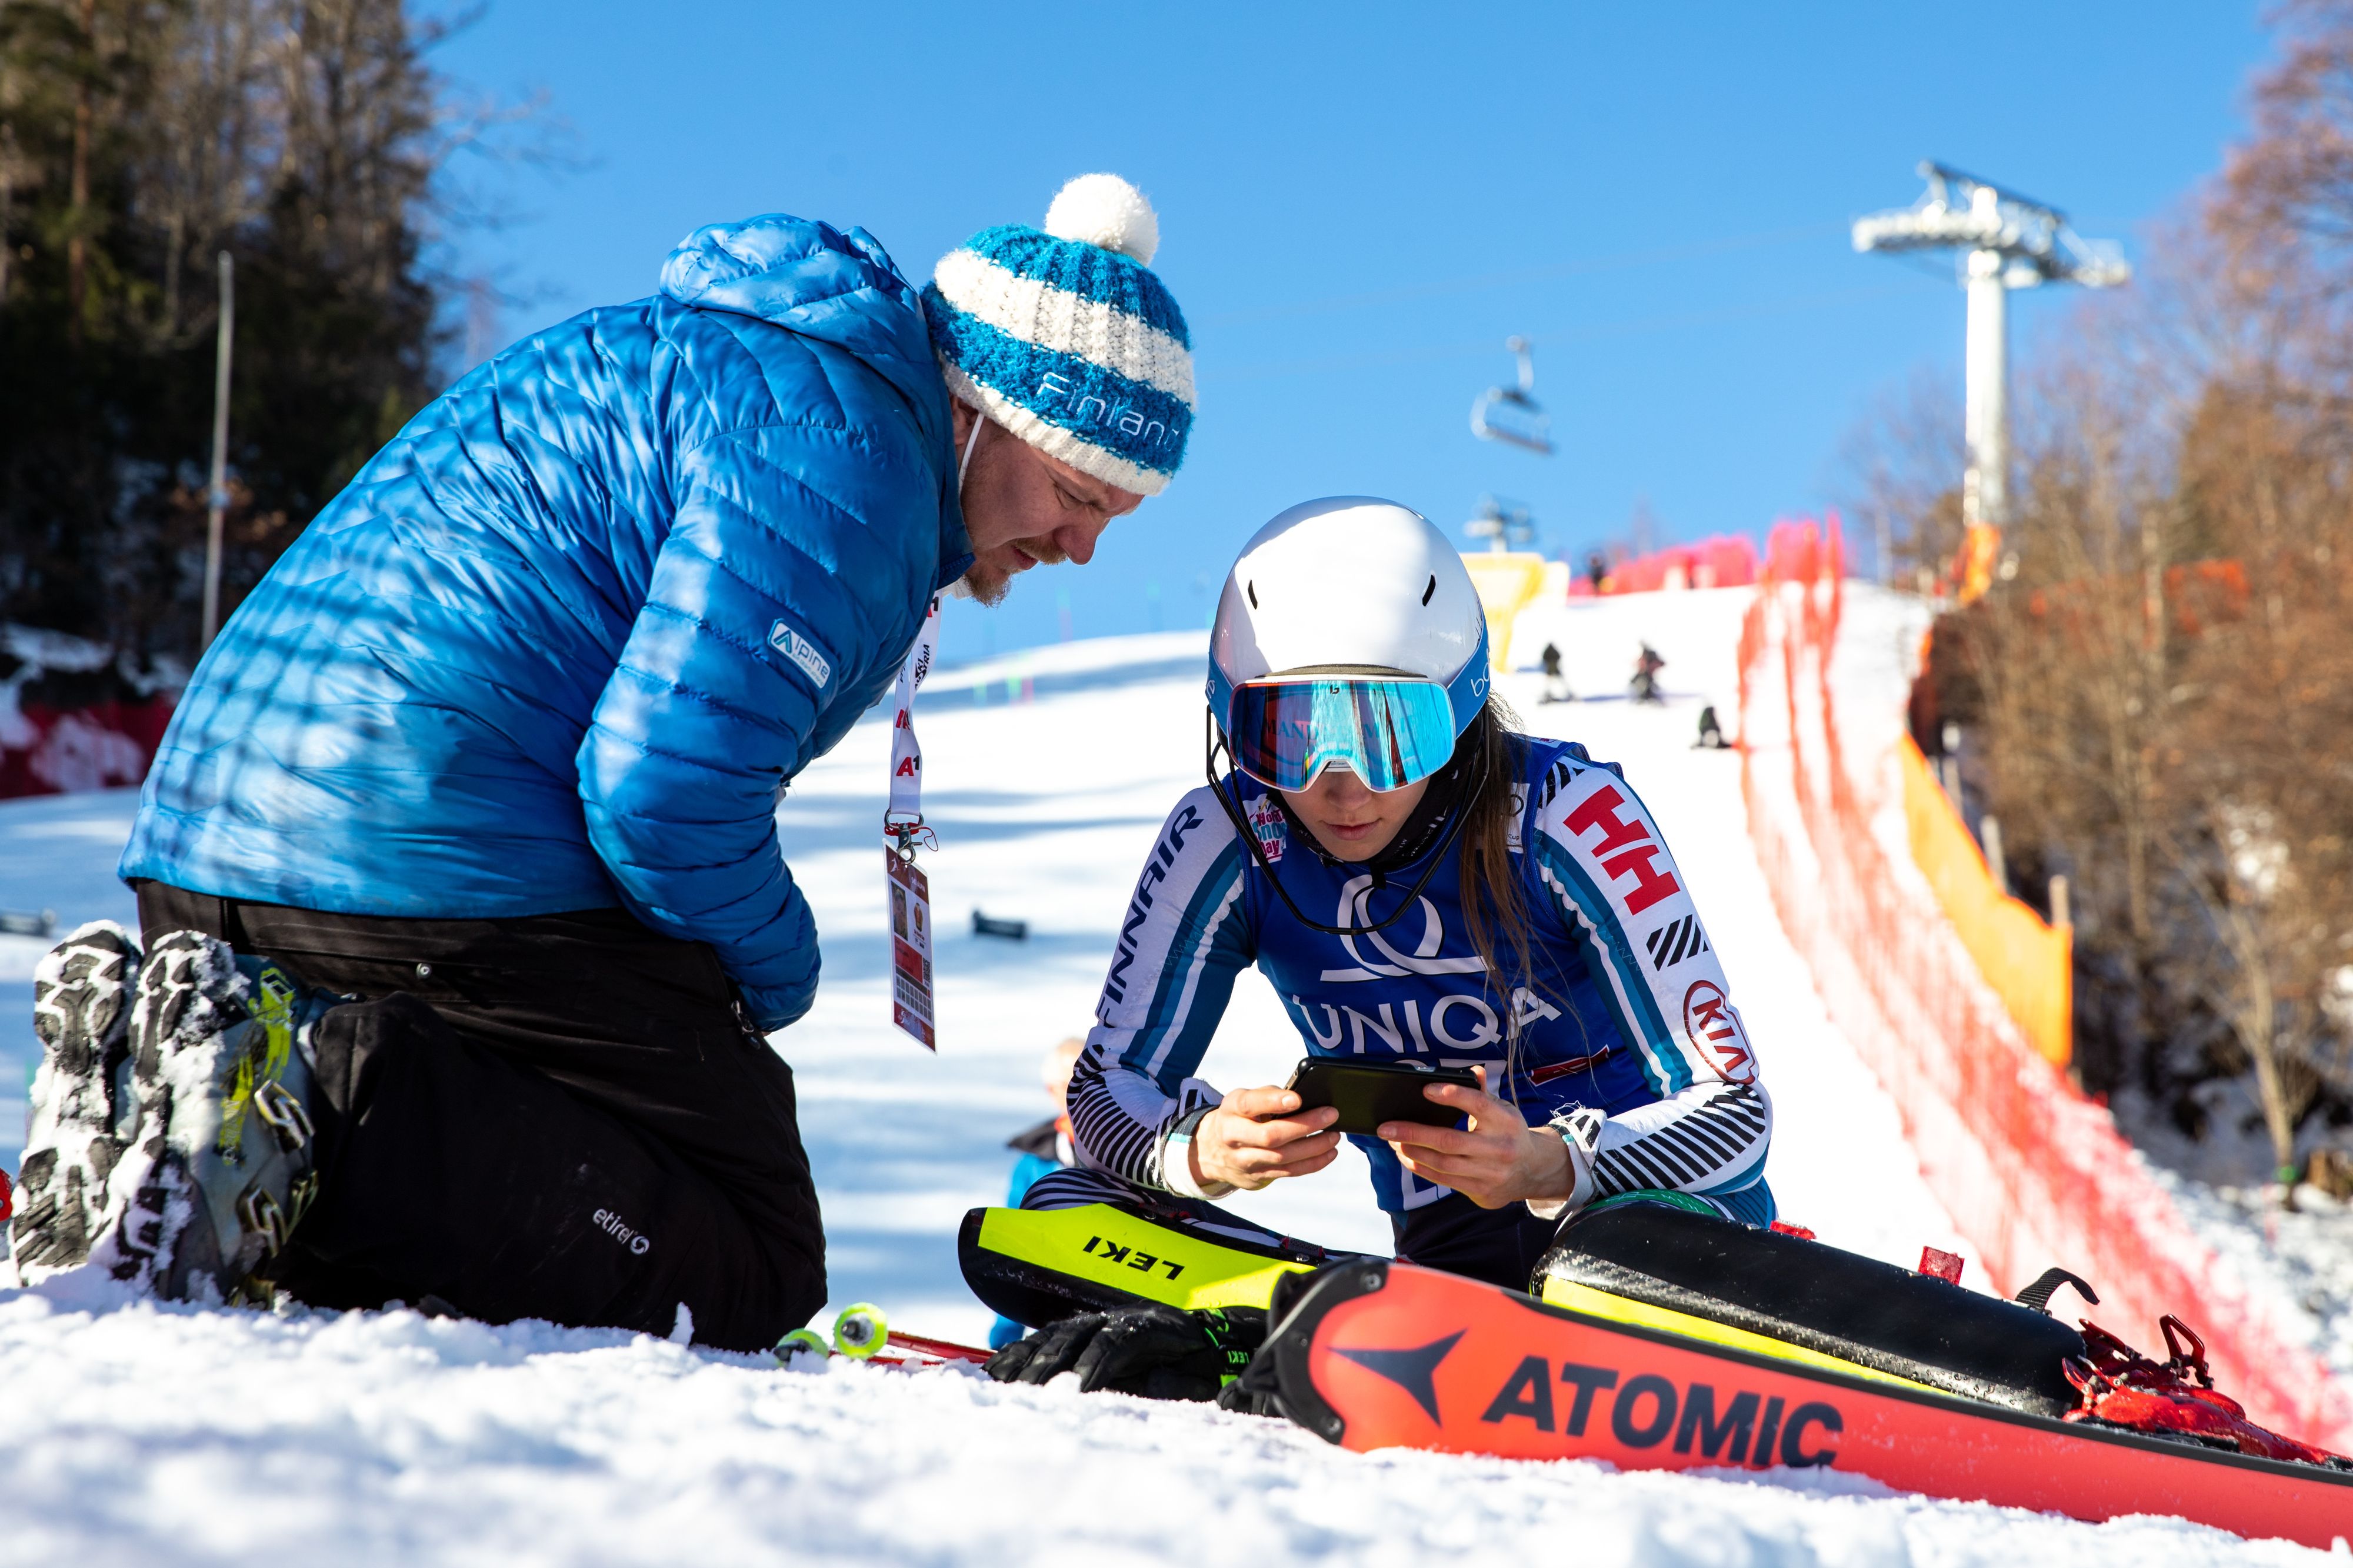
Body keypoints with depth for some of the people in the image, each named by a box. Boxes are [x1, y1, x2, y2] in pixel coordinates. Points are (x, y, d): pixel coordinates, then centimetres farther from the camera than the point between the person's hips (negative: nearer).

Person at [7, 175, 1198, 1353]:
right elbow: (665, 790, -20)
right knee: (746, 1275, -9)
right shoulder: (839, 449, -11)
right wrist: (770, 979, 0)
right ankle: (313, 1108, -23)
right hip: (448, 865, -10)